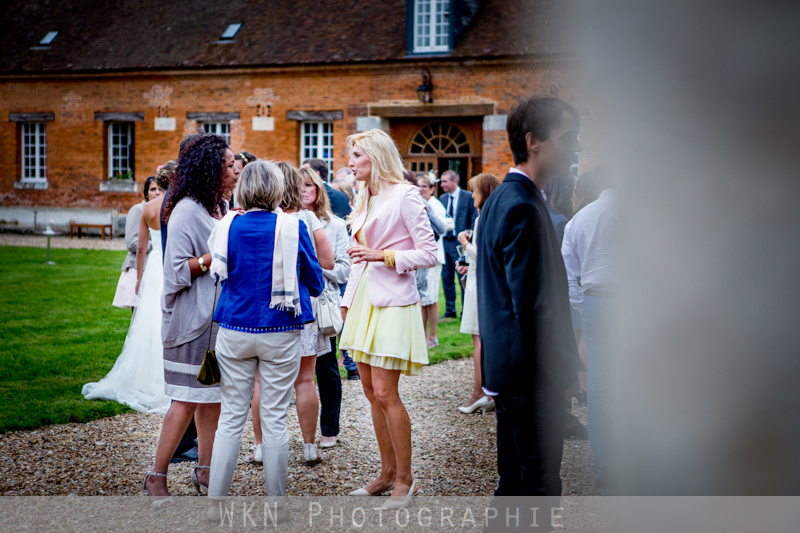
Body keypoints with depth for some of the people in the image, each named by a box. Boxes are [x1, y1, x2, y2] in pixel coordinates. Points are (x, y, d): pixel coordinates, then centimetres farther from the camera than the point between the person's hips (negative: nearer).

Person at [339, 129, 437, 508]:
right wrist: (347, 302, 20)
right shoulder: (365, 199, 15)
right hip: (363, 300, 8)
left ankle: (405, 479, 3)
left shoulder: (404, 196, -8)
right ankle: (387, 474, 19)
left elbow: (428, 254, -11)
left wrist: (384, 256, -18)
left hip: (391, 302, -8)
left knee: (385, 392, -9)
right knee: (371, 391, 9)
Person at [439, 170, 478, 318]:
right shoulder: (442, 198, 12)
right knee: (447, 278, 9)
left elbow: (474, 220, -5)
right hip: (444, 242, 5)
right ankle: (450, 310, 18)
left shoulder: (468, 197, -4)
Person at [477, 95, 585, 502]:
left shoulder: (501, 198, 13)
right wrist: (565, 364, -13)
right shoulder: (523, 207, -20)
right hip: (532, 375, -10)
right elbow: (533, 306, -23)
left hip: (507, 366, 10)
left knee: (515, 480, 19)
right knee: (539, 483, -1)